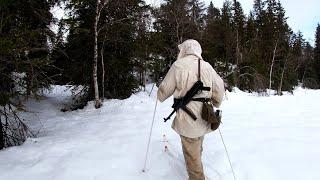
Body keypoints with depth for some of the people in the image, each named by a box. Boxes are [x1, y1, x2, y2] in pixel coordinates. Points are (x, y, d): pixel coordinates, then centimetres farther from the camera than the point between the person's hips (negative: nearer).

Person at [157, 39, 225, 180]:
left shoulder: (179, 65, -11)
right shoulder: (207, 66, 3)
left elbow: (165, 89, -5)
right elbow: (219, 87, 9)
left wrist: (160, 97, 18)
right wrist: (216, 104, 27)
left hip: (188, 119, -6)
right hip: (204, 118, 6)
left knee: (192, 154, 9)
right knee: (197, 146, 29)